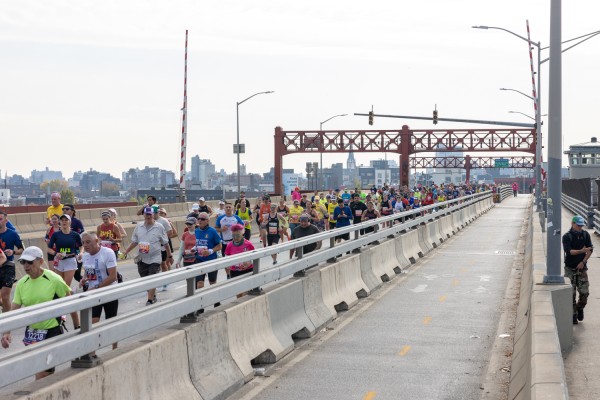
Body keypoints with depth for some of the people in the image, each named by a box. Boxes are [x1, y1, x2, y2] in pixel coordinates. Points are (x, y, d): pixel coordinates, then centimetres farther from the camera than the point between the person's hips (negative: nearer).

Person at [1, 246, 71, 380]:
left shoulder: (54, 280, -13)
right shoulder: (21, 283, 1)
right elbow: (14, 310, -1)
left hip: (52, 330, -5)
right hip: (31, 331, 5)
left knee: (42, 374, -9)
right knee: (47, 370, 15)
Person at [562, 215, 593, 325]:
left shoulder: (585, 234, 4)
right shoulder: (567, 236, -8)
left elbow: (590, 249, 1)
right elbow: (568, 251, -19)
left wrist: (583, 262, -9)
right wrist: (581, 251, -32)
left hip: (582, 267, 3)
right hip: (570, 269, -3)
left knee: (585, 292, -2)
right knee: (571, 294, 0)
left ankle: (580, 308, 25)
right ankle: (573, 315, 11)